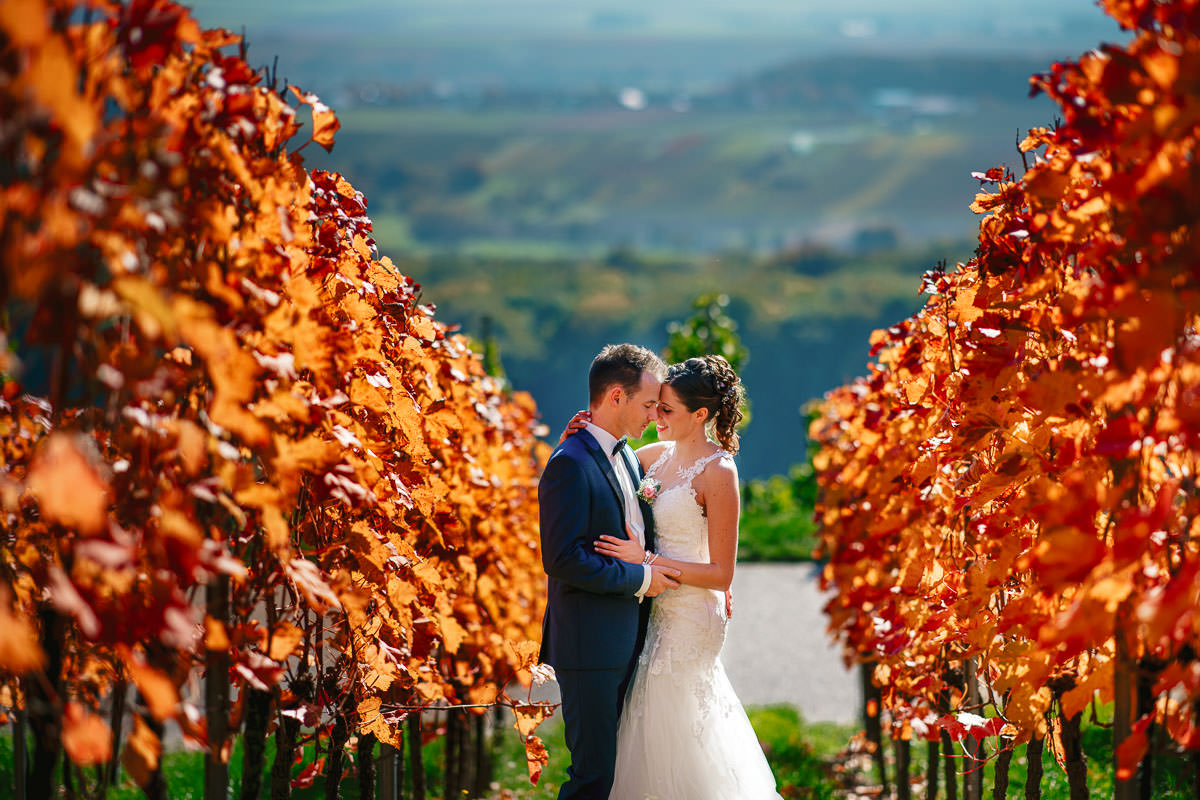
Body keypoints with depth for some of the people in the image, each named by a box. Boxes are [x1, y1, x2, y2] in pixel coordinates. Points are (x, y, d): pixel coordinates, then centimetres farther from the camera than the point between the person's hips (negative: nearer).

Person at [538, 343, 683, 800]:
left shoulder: (628, 458, 14)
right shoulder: (571, 464, -16)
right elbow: (562, 559, -23)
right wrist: (639, 579, -15)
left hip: (626, 643, 9)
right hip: (588, 646, -9)